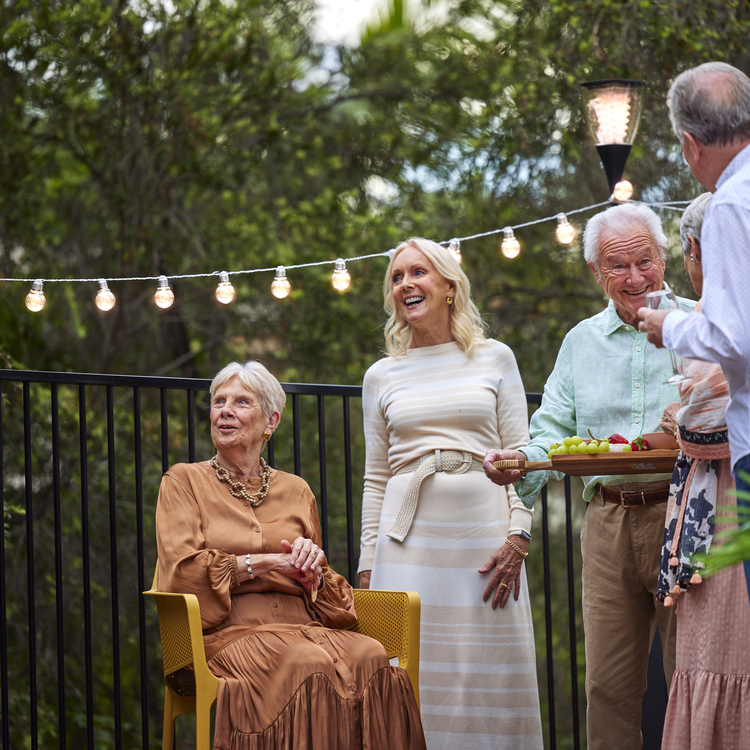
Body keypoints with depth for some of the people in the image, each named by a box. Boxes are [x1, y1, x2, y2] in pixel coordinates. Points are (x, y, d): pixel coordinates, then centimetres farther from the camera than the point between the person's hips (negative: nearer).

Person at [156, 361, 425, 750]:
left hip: (302, 626, 4)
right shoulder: (184, 481, 13)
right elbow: (181, 569, -2)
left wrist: (313, 569, 0)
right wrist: (266, 563, -3)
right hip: (230, 633, -4)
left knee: (371, 657, -31)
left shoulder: (295, 491, 23)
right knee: (310, 665, -37)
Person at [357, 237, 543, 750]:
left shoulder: (495, 359, 9)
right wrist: (368, 568, 7)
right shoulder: (382, 376, 13)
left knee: (489, 677, -3)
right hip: (409, 537, 1)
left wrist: (518, 537, -6)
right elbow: (376, 478, 13)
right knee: (413, 675, -4)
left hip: (483, 534, -1)